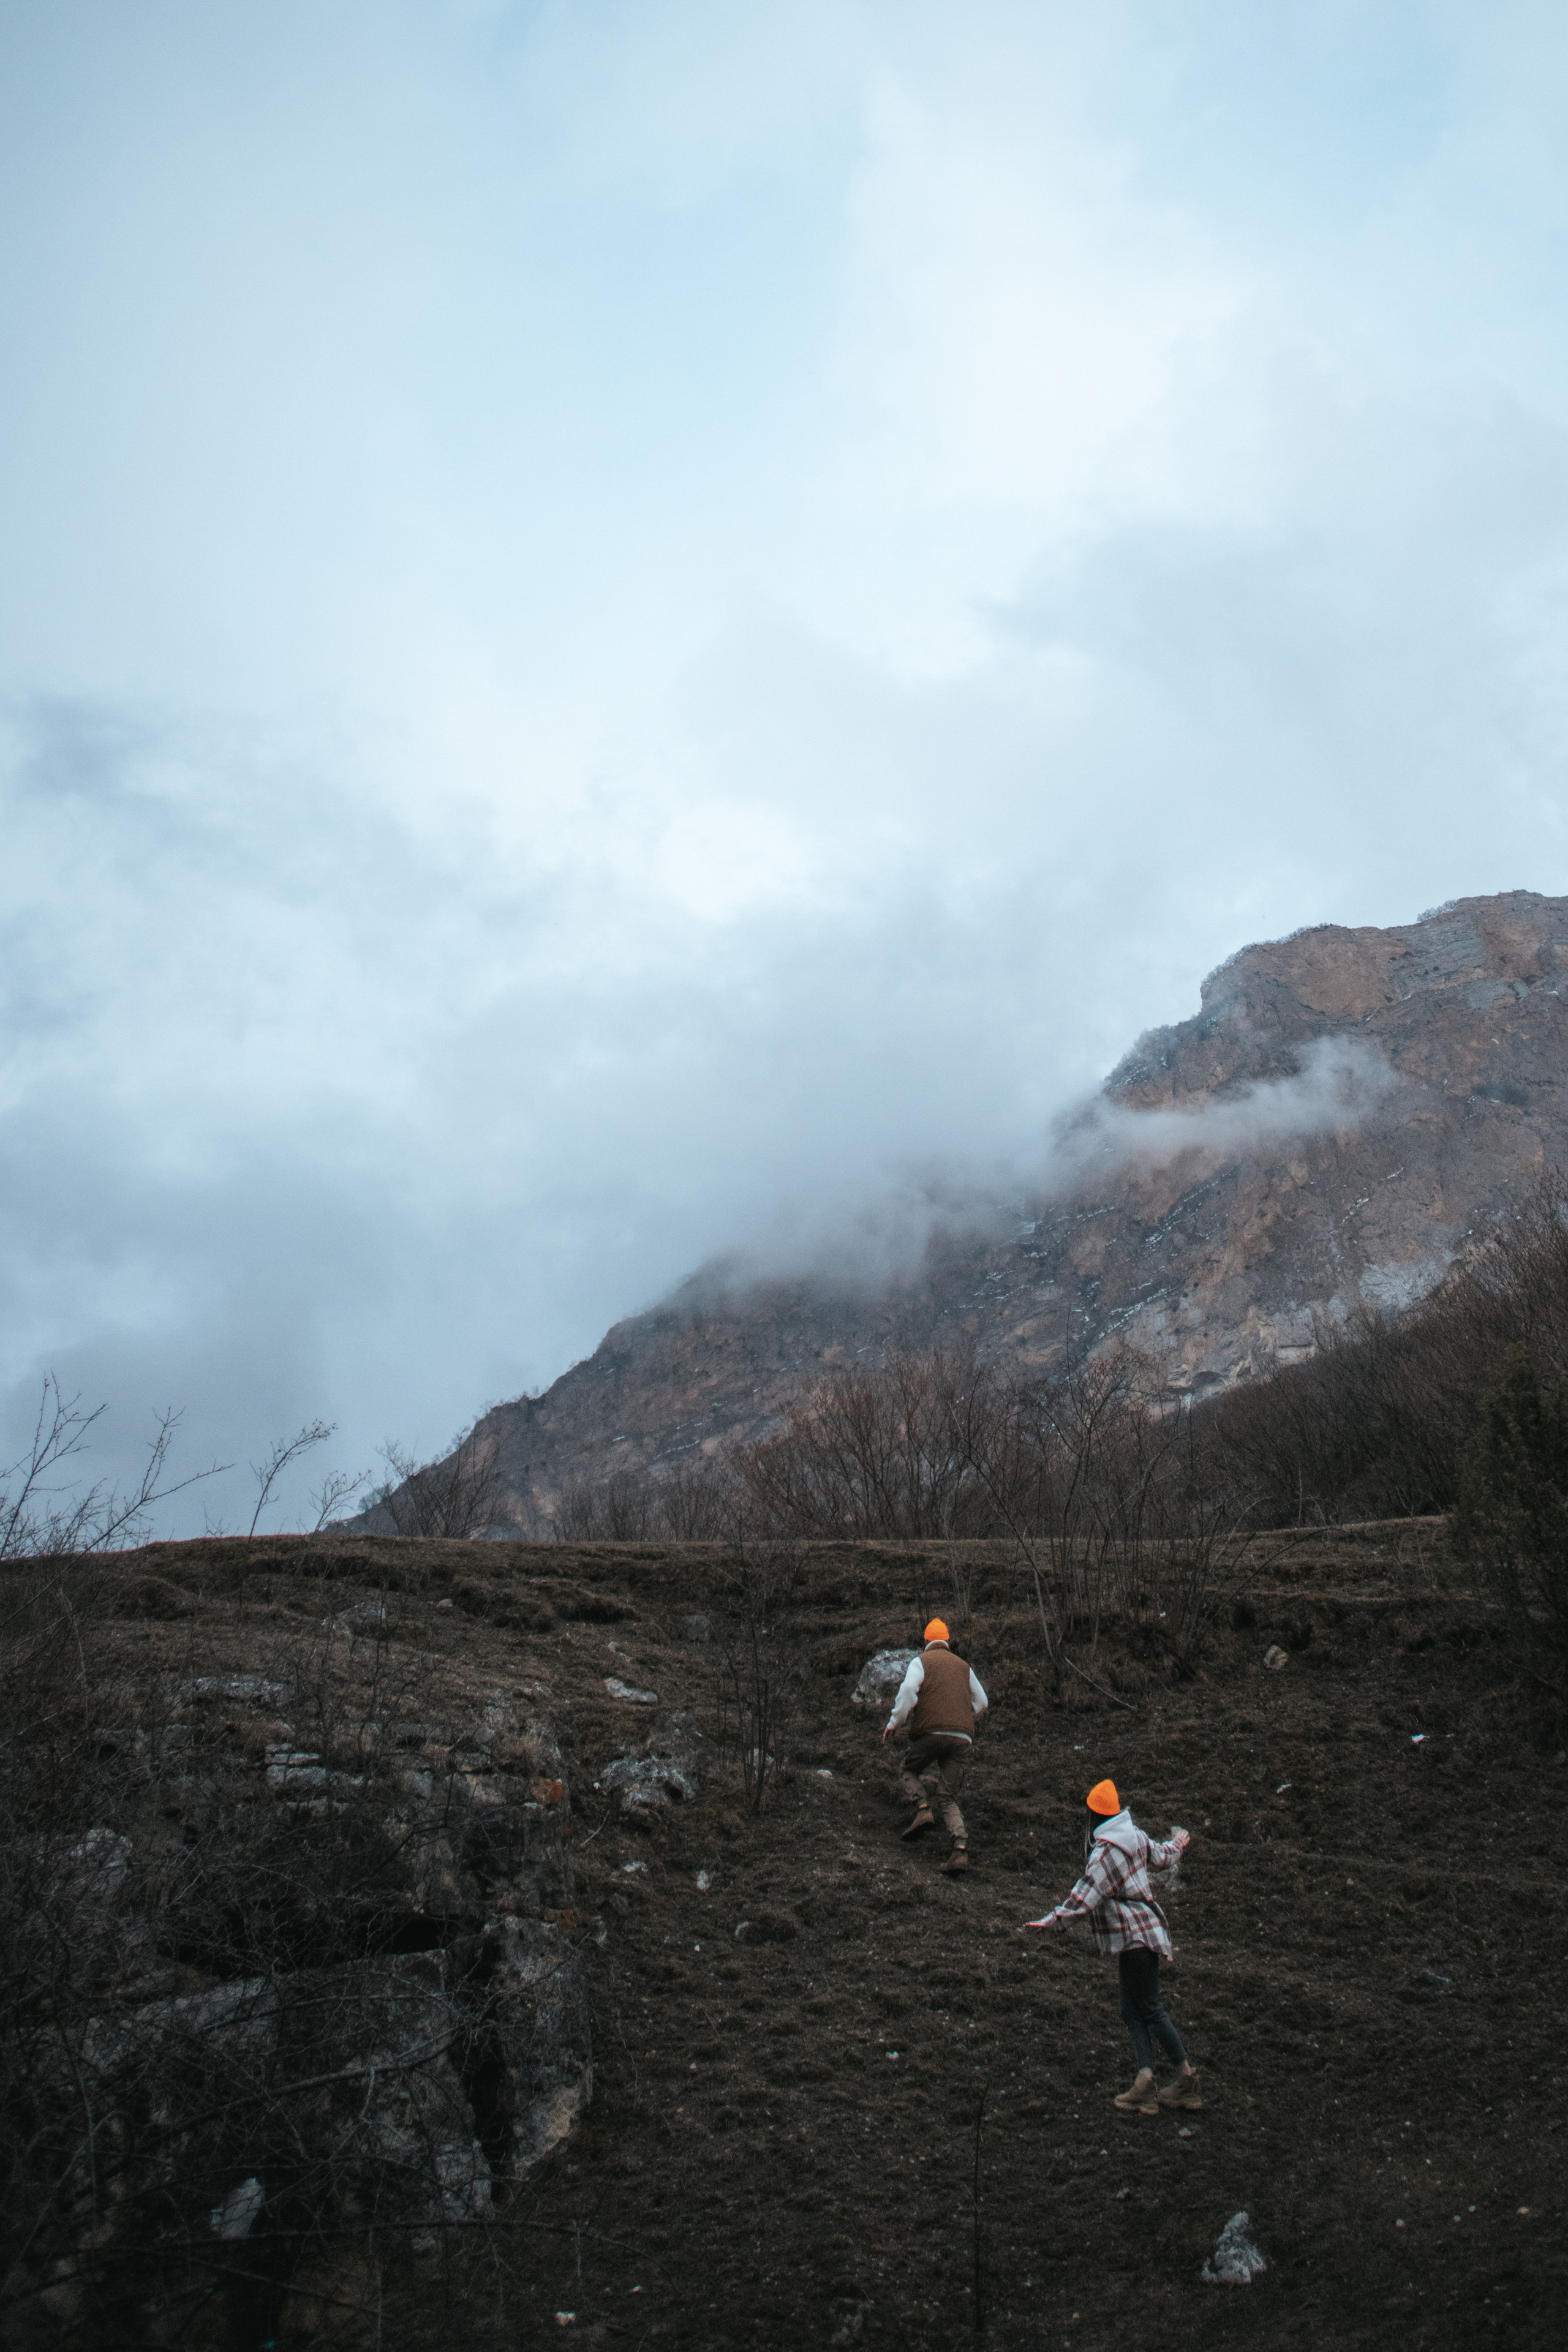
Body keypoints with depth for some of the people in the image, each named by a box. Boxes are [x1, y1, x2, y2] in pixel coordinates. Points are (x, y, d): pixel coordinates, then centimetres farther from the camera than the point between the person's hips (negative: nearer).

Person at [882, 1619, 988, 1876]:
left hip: (931, 1732, -4)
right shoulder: (963, 1667, 22)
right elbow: (982, 1702, 25)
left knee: (908, 1771, 24)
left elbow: (908, 1691, -10)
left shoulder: (920, 1662, 7)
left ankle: (923, 1810, -5)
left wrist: (893, 1724, -3)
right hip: (963, 1738, 4)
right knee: (950, 1799, 6)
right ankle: (961, 1849, -17)